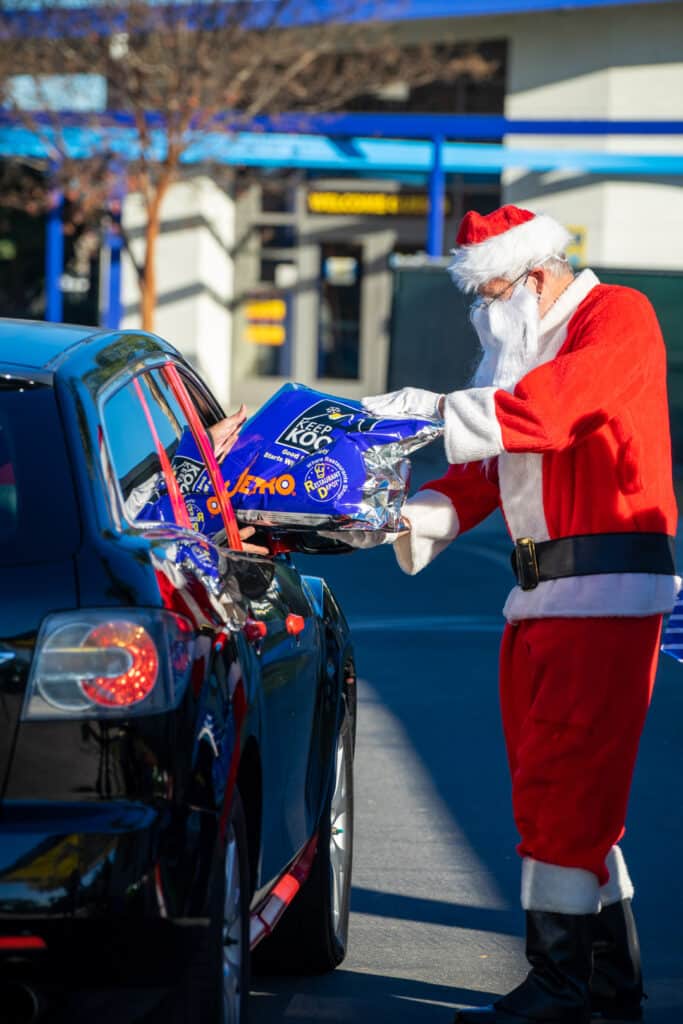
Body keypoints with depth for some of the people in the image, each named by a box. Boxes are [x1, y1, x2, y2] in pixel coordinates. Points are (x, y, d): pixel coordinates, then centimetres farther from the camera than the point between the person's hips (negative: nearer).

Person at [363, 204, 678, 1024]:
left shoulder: (617, 318, -6)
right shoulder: (522, 342, 21)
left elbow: (541, 413, -22)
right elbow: (488, 468, 16)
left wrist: (419, 413, -21)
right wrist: (414, 517, -1)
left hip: (608, 593, -9)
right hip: (537, 597, 9)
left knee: (562, 786, -11)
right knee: (546, 787, 10)